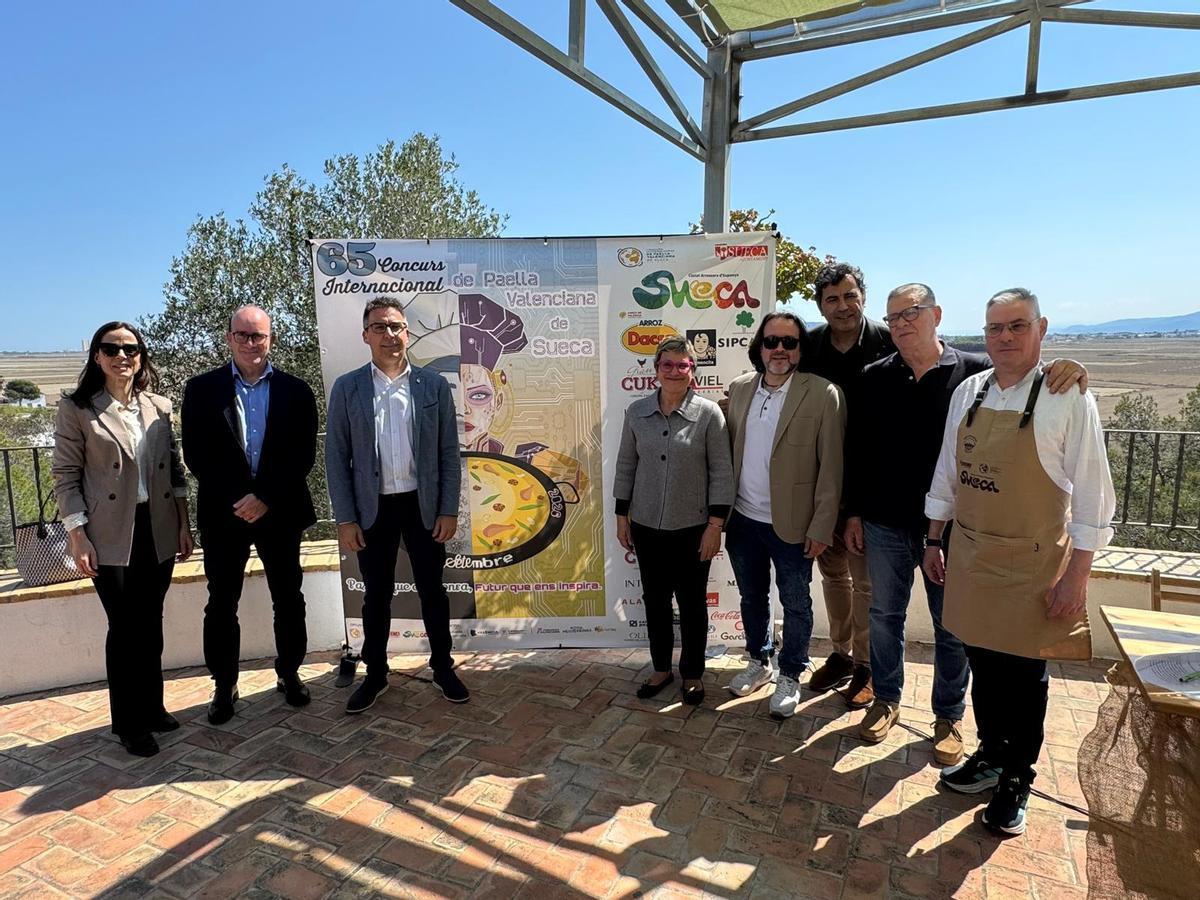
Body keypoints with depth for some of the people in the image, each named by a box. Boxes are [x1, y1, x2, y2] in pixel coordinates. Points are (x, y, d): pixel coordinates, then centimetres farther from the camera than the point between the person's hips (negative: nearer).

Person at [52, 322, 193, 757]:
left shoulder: (160, 407, 7)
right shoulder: (76, 409, -3)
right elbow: (66, 476, -4)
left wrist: (184, 524, 7)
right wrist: (77, 536, -10)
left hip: (158, 531, 4)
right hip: (112, 537, -3)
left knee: (150, 625, 13)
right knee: (124, 628, 3)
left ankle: (152, 707, 29)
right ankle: (128, 722, 19)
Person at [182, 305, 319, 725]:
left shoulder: (295, 391, 1)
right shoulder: (201, 389, 2)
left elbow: (303, 455, -4)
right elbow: (195, 454, -3)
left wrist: (265, 497, -13)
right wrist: (236, 500, -12)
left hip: (280, 511, 0)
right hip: (223, 512, 0)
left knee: (288, 599, 10)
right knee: (221, 604, 8)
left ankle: (289, 673, 27)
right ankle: (224, 685, 23)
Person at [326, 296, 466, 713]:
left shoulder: (434, 385, 0)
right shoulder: (346, 388, 0)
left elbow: (449, 453, 1)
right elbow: (336, 457, -1)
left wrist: (449, 509, -4)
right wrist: (345, 518, -5)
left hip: (424, 505, 0)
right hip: (373, 508, 0)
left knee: (432, 589, 12)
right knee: (377, 594, 12)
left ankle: (442, 666, 29)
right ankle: (375, 674, 29)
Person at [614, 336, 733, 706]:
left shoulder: (709, 414, -8)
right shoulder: (637, 412, 1)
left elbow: (721, 473, -6)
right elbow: (626, 466, 7)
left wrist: (715, 525, -9)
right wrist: (622, 516, 7)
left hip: (692, 528, -3)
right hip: (646, 526, 3)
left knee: (692, 603, 11)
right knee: (655, 600, 14)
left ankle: (692, 673, 30)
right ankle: (661, 668, 33)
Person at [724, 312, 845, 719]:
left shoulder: (822, 394, -12)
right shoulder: (739, 388, 2)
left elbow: (831, 466, -11)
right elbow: (729, 450, 8)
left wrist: (822, 527, -12)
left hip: (791, 524, -4)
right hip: (743, 519, 5)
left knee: (795, 605, 13)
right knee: (752, 597, 21)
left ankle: (790, 676, 33)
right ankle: (760, 662, 43)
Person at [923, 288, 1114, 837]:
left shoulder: (1068, 399, -13)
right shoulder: (967, 393, 2)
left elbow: (1091, 497, -11)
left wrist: (1076, 576, -11)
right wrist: (934, 542, 12)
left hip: (1032, 564, -4)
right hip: (970, 554, 4)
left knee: (1023, 676, 10)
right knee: (983, 663, 17)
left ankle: (1017, 779, 31)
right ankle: (991, 754, 39)